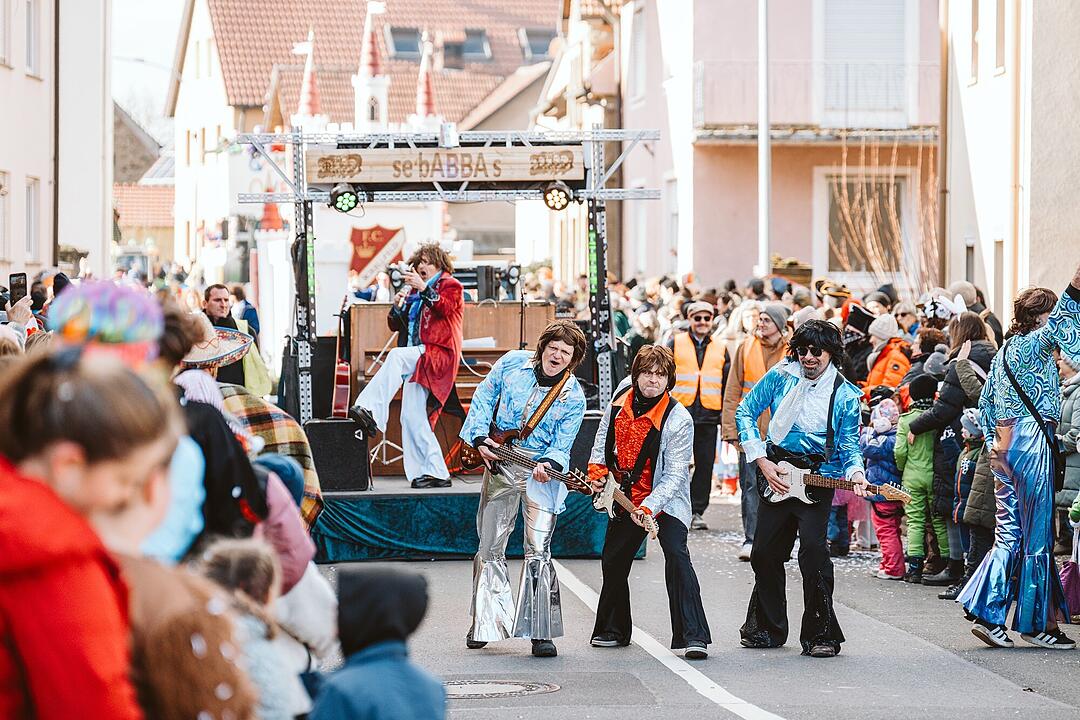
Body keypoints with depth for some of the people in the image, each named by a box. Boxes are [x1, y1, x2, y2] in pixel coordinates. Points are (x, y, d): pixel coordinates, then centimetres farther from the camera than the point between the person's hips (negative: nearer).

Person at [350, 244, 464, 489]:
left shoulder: (450, 285, 8)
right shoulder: (414, 291, 26)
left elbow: (446, 307, -13)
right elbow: (395, 325, 24)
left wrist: (424, 289, -20)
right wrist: (397, 306, 4)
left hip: (438, 354, -8)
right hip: (416, 359, 8)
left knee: (396, 356, -35)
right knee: (413, 418, -1)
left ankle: (370, 410, -47)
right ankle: (435, 473, 0)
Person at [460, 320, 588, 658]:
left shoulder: (573, 398, -9)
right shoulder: (513, 363, -3)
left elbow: (561, 446, -9)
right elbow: (484, 397, 6)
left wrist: (548, 464, -30)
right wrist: (480, 437, -6)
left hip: (540, 473, -3)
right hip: (498, 463, 3)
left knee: (538, 551, -12)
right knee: (490, 549, 9)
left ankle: (541, 632, -8)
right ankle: (484, 624, 24)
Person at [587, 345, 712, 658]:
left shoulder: (679, 420, -24)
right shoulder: (624, 392, -7)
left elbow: (674, 474, -25)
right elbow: (606, 430, 13)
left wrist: (649, 508, -35)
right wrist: (597, 468, 4)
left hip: (666, 498, -6)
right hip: (625, 497, 6)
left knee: (677, 556, -24)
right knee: (613, 562, 15)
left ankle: (694, 637, -25)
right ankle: (612, 630, 35)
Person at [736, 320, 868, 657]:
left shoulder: (845, 395, -4)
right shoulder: (780, 376, 0)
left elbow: (849, 446, -1)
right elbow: (745, 413, 6)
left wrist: (855, 474, -23)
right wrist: (762, 461, -2)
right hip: (777, 475, 3)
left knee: (813, 547, -19)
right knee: (765, 552, 8)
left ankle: (820, 635, -11)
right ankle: (767, 628, 28)